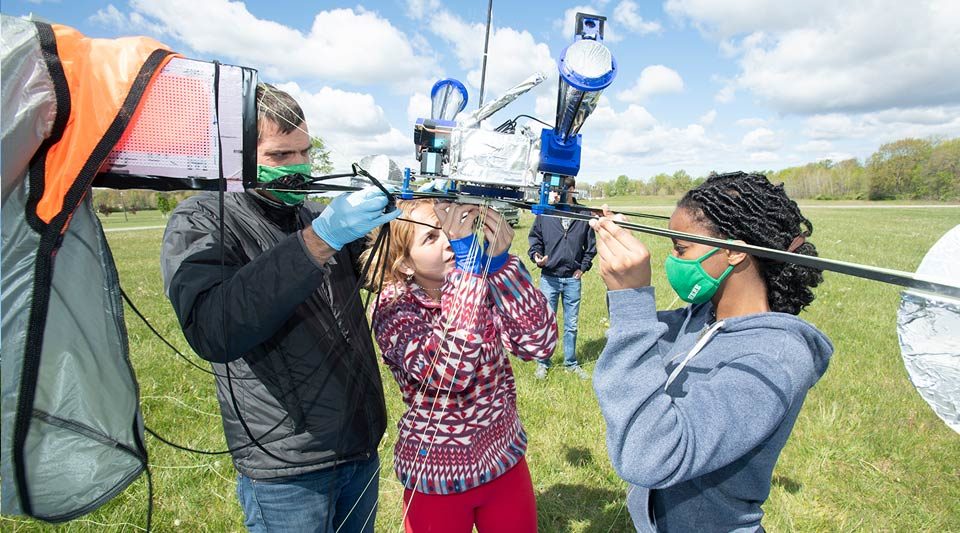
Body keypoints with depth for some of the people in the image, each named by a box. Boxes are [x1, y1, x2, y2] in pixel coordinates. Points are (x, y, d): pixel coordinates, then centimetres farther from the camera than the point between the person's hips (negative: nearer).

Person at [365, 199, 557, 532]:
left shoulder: (484, 286, -9)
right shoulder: (392, 309, -19)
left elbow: (540, 345, -20)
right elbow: (452, 369, -37)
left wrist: (500, 259, -30)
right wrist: (465, 250, -38)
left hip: (506, 460, 4)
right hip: (437, 476, -3)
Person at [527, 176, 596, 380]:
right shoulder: (544, 213, -5)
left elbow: (591, 244, 10)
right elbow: (534, 237, 6)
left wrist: (583, 267, 4)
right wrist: (536, 256, -11)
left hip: (573, 279, 1)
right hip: (549, 277, -1)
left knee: (571, 324, 12)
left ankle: (571, 363, 28)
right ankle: (543, 363, 23)